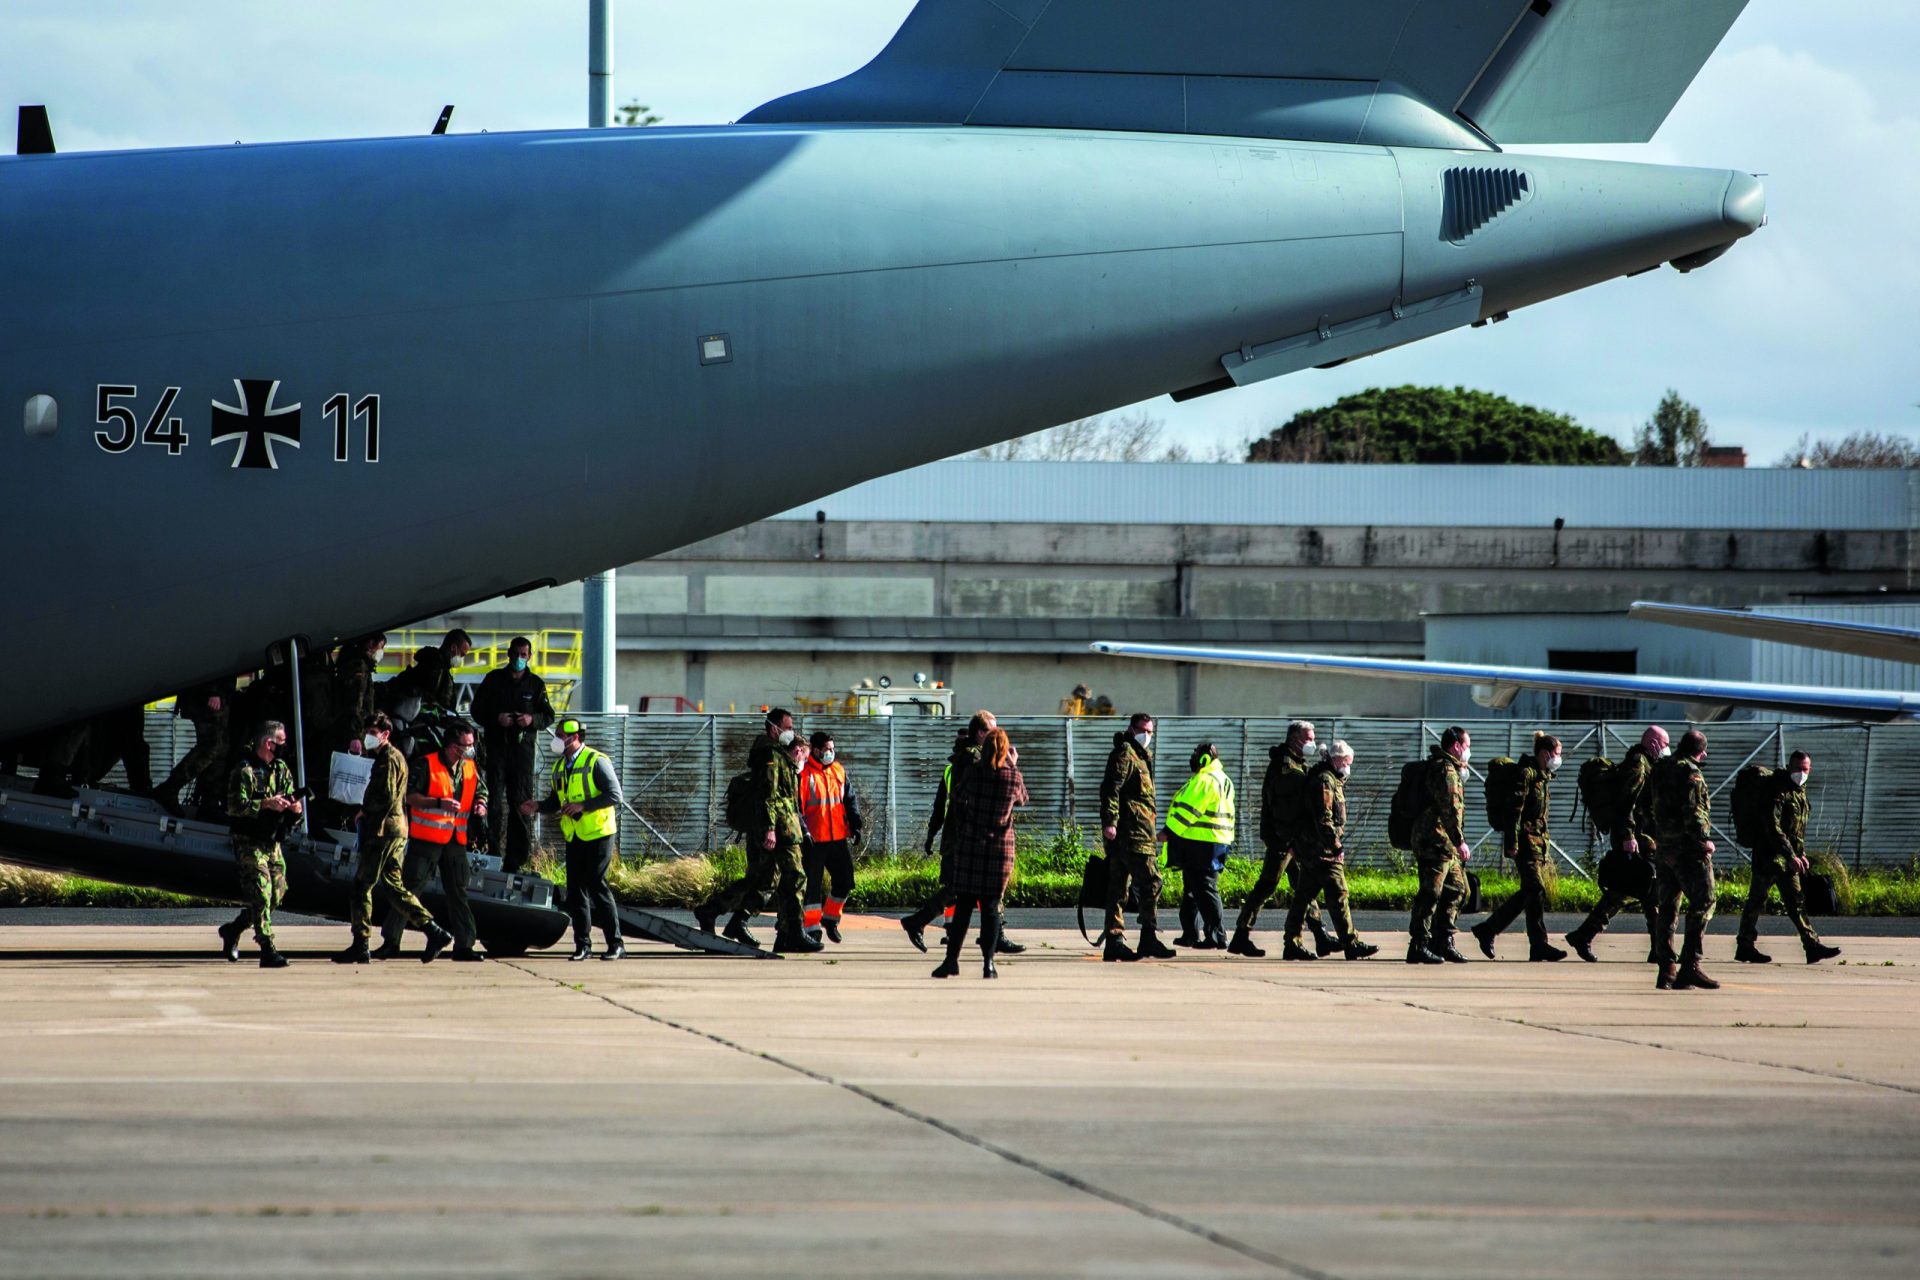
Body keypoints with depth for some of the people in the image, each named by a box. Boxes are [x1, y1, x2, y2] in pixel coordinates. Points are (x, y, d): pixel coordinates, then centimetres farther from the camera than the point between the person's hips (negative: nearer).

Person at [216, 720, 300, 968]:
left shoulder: (282, 770, 12)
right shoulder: (245, 771, -10)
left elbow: (290, 808, 14)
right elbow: (235, 806, -18)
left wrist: (294, 808, -11)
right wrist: (266, 804, -27)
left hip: (272, 843, 7)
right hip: (250, 843, -7)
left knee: (277, 894, 9)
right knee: (261, 895, -12)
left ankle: (232, 930, 28)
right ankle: (268, 950, -14)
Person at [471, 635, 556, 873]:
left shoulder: (536, 684, 11)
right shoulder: (494, 679, 9)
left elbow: (548, 716, 10)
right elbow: (477, 709, 7)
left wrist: (532, 719, -11)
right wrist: (496, 718, -11)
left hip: (523, 747, 1)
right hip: (496, 744, -1)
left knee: (521, 803, 0)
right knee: (494, 801, -8)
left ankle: (516, 860, 3)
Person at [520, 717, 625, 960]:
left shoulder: (596, 762, -9)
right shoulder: (559, 767, 13)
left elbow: (615, 795, -13)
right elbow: (556, 801, 21)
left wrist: (583, 806, -20)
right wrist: (538, 806, 1)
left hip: (597, 834, -7)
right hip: (574, 837, 7)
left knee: (597, 886, -9)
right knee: (576, 889, 4)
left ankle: (615, 943, -3)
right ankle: (582, 943, 10)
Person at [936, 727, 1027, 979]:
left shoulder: (972, 774, -5)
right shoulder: (1014, 776, -5)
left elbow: (958, 805, 4)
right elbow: (1022, 800, 15)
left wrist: (960, 835, 18)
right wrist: (1014, 766, 22)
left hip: (969, 845, 0)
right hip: (1000, 845, 0)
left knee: (963, 904, 5)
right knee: (991, 906, 3)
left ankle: (952, 960, 3)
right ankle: (988, 963, 0)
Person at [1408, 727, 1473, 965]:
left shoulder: (1449, 768, 22)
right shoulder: (1446, 770, -12)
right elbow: (1450, 808, -19)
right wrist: (1460, 840, -20)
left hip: (1445, 845, 11)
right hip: (1437, 840, -11)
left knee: (1456, 888, 14)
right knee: (1431, 893, -10)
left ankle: (1444, 943, 17)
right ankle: (1418, 946, -9)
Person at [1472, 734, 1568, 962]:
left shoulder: (1542, 776, 18)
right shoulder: (1526, 773, -11)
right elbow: (1514, 810, -16)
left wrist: (1545, 841, 24)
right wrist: (1512, 842, -21)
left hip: (1539, 840, 10)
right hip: (1526, 840, -10)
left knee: (1528, 893, 9)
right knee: (1536, 891, -11)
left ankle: (1487, 930, 18)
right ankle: (1539, 946, -12)